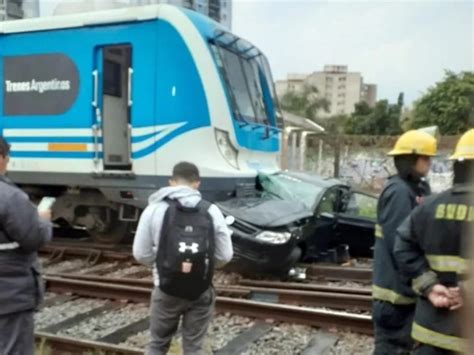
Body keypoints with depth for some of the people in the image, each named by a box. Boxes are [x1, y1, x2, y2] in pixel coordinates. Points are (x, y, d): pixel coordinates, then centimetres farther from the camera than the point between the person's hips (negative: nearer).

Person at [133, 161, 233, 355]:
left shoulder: (154, 209, -7)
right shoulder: (212, 211, -4)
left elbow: (141, 254, -4)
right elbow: (225, 256, -3)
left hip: (167, 290, 0)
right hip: (201, 292, 1)